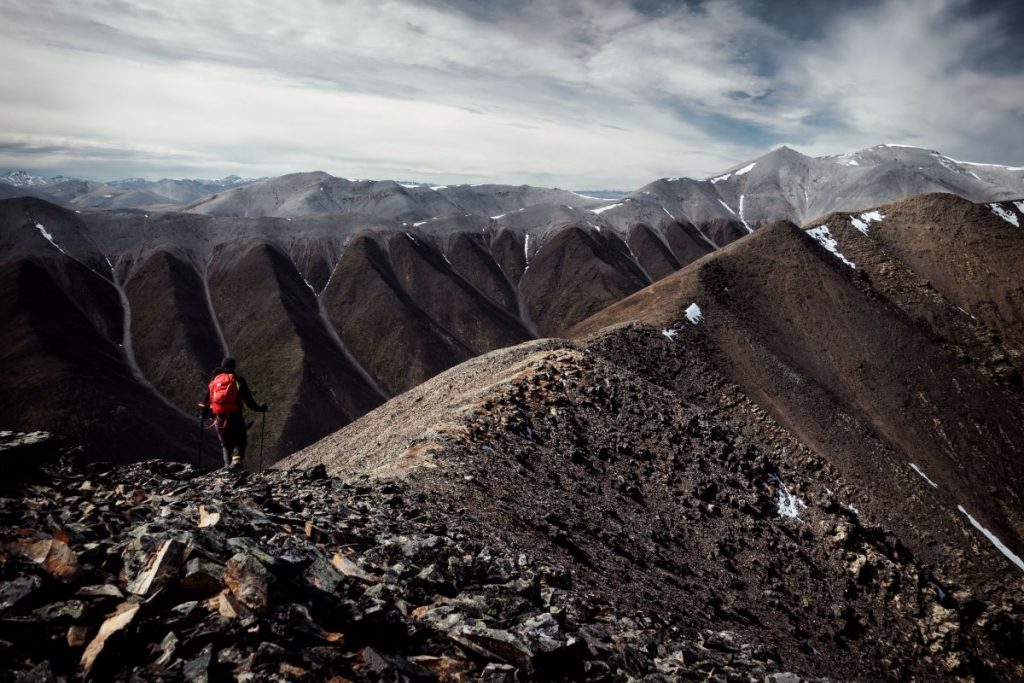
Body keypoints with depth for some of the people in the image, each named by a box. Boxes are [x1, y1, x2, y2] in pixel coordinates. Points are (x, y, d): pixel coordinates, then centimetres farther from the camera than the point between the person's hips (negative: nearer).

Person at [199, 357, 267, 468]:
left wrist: (204, 417, 28)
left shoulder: (213, 381, 12)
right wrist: (260, 409, 8)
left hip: (219, 418, 3)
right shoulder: (238, 380, 2)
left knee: (225, 444, 18)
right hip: (235, 416, -3)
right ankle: (237, 458, -18)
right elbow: (248, 400, -3)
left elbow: (206, 401, 15)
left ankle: (228, 465, 7)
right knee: (239, 441, 8)